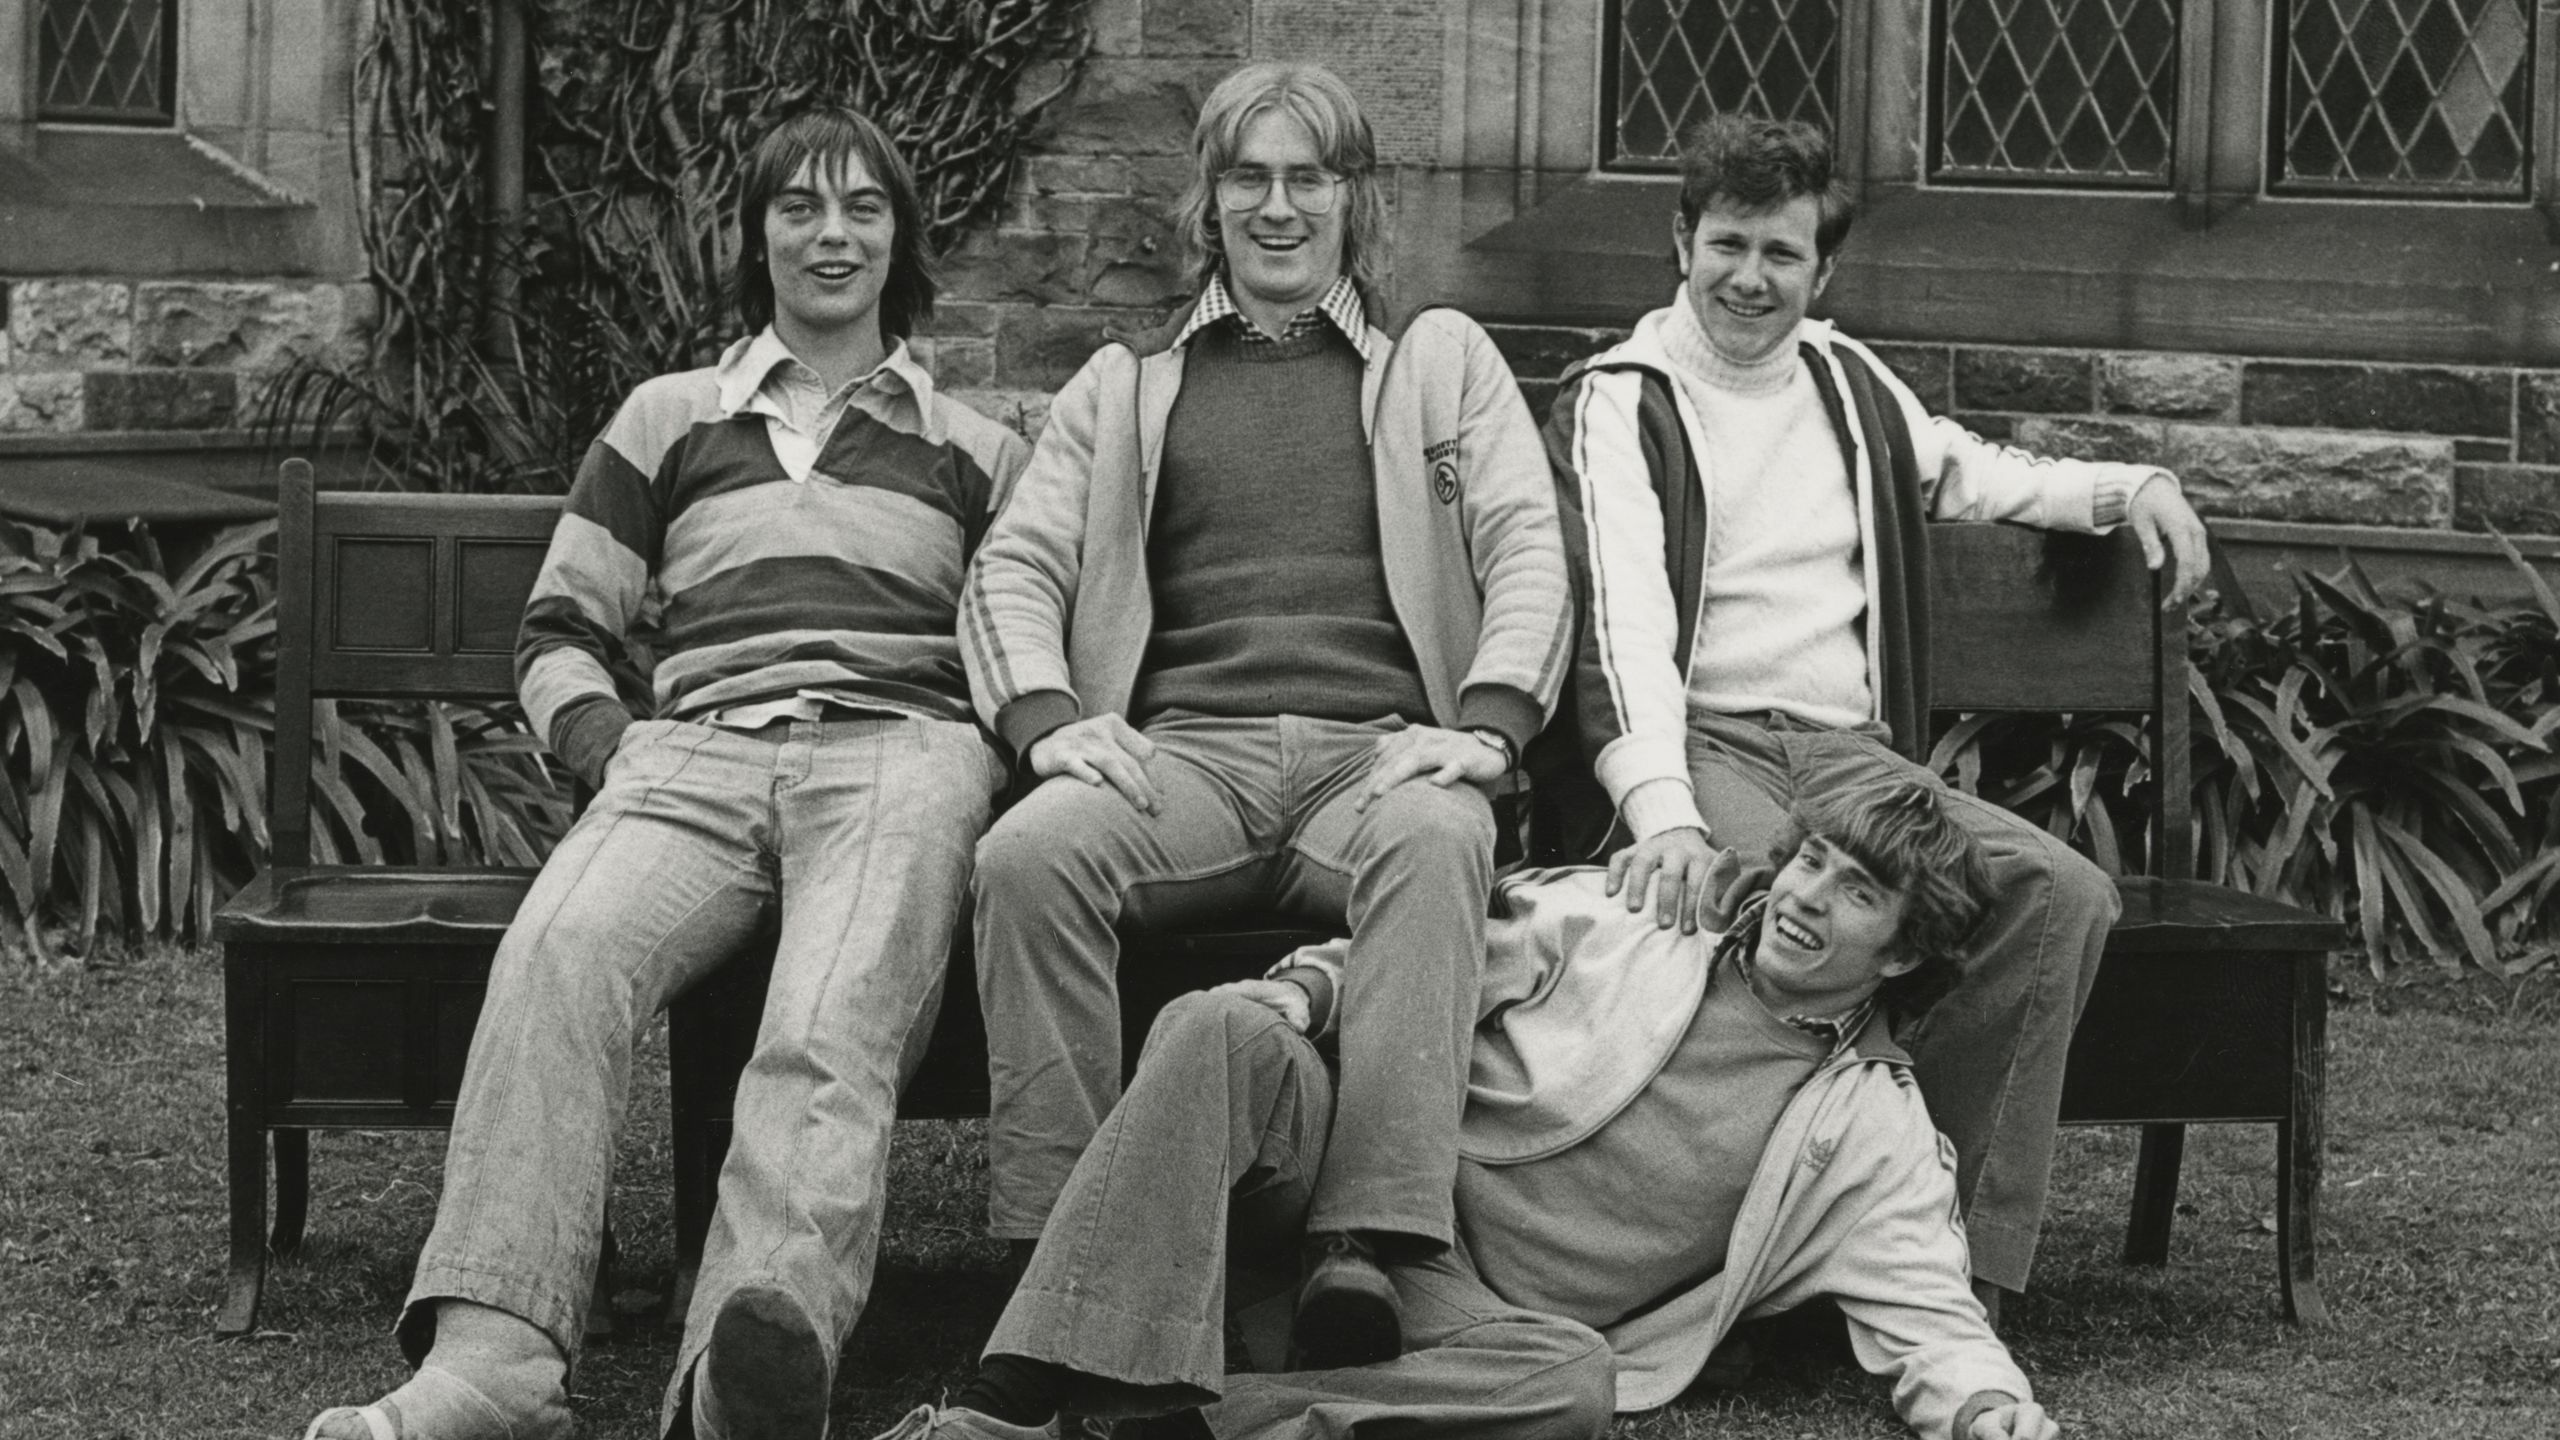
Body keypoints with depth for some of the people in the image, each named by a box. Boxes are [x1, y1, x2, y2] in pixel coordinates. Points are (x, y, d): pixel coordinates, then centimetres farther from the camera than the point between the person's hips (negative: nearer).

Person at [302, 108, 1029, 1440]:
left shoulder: (975, 453, 28)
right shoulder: (669, 418, 29)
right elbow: (560, 628, 24)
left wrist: (998, 753, 1)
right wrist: (605, 747, 3)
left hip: (899, 749, -1)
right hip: (697, 752, 1)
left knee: (833, 1027, -37)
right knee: (556, 951, -35)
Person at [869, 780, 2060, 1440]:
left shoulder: (1874, 1129, 13)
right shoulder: (1615, 925, 16)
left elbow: (1926, 1308, 3)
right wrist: (1300, 996, -7)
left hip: (1476, 1318, -1)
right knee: (1228, 1031, -30)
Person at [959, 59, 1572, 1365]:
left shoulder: (1441, 360, 24)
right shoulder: (1123, 385, 27)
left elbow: (1529, 555, 11)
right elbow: (1015, 565, 16)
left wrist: (1486, 723, -9)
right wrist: (1047, 716, -7)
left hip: (1379, 761, -1)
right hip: (1180, 754, 1)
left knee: (1435, 842, -39)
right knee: (1029, 852, -33)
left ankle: (1368, 1241, -46)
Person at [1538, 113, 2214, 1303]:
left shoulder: (1845, 382, 22)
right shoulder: (1618, 402, 1)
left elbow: (1968, 472, 42)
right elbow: (1623, 625, -14)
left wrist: (2129, 488, 24)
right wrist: (1664, 817, -31)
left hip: (1849, 751, 6)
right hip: (1698, 750, -6)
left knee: (2061, 893, -22)